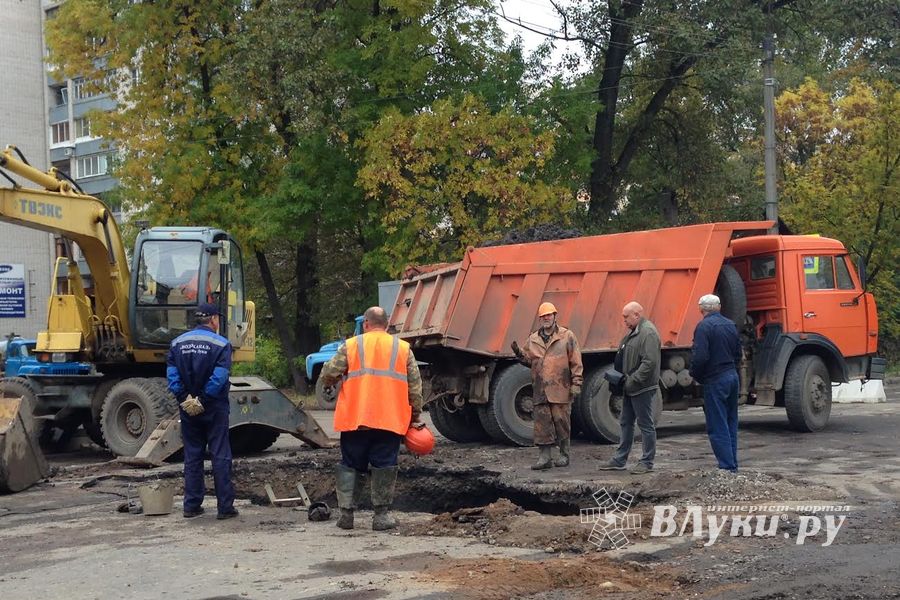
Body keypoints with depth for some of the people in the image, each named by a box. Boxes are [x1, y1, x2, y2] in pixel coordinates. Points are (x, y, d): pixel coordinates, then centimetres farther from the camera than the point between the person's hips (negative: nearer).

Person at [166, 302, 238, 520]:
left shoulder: (178, 343, 6)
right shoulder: (221, 344, -9)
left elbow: (172, 374, -3)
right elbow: (219, 378, -18)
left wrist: (184, 398, -6)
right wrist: (204, 400, -12)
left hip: (187, 410, 4)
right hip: (215, 409, -4)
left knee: (192, 456, 11)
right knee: (221, 456, 1)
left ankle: (191, 505, 13)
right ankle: (225, 506, 2)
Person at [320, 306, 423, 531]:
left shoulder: (351, 346, 3)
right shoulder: (403, 348, 8)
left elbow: (328, 375, 1)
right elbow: (415, 386, 6)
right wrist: (415, 414, 16)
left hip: (354, 418, 0)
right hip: (390, 419, 0)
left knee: (350, 466, 10)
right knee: (384, 467, 5)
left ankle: (346, 513, 9)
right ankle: (381, 515, 5)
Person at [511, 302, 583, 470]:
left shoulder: (567, 336, 2)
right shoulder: (533, 339, 13)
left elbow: (576, 363, 0)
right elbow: (528, 360, 17)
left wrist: (576, 384, -6)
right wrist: (519, 354, -3)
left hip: (560, 389, -3)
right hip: (540, 391, 3)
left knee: (562, 422, 2)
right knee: (542, 423, 1)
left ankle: (564, 456, 15)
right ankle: (544, 457, 6)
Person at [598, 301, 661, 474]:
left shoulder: (648, 333, -17)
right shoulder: (633, 332, 15)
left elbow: (649, 362, -24)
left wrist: (632, 381, -22)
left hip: (643, 388, -10)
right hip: (630, 388, 10)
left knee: (646, 424, 0)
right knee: (626, 423, 15)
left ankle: (647, 462, 8)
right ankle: (619, 460, 22)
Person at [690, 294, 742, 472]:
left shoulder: (704, 326, -14)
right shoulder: (730, 324, 11)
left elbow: (699, 356, -21)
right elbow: (738, 354, 16)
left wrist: (695, 375, -5)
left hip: (715, 381, -8)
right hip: (733, 376, 8)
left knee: (717, 427, -4)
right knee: (730, 424, 15)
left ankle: (727, 467, -7)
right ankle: (733, 466, 20)